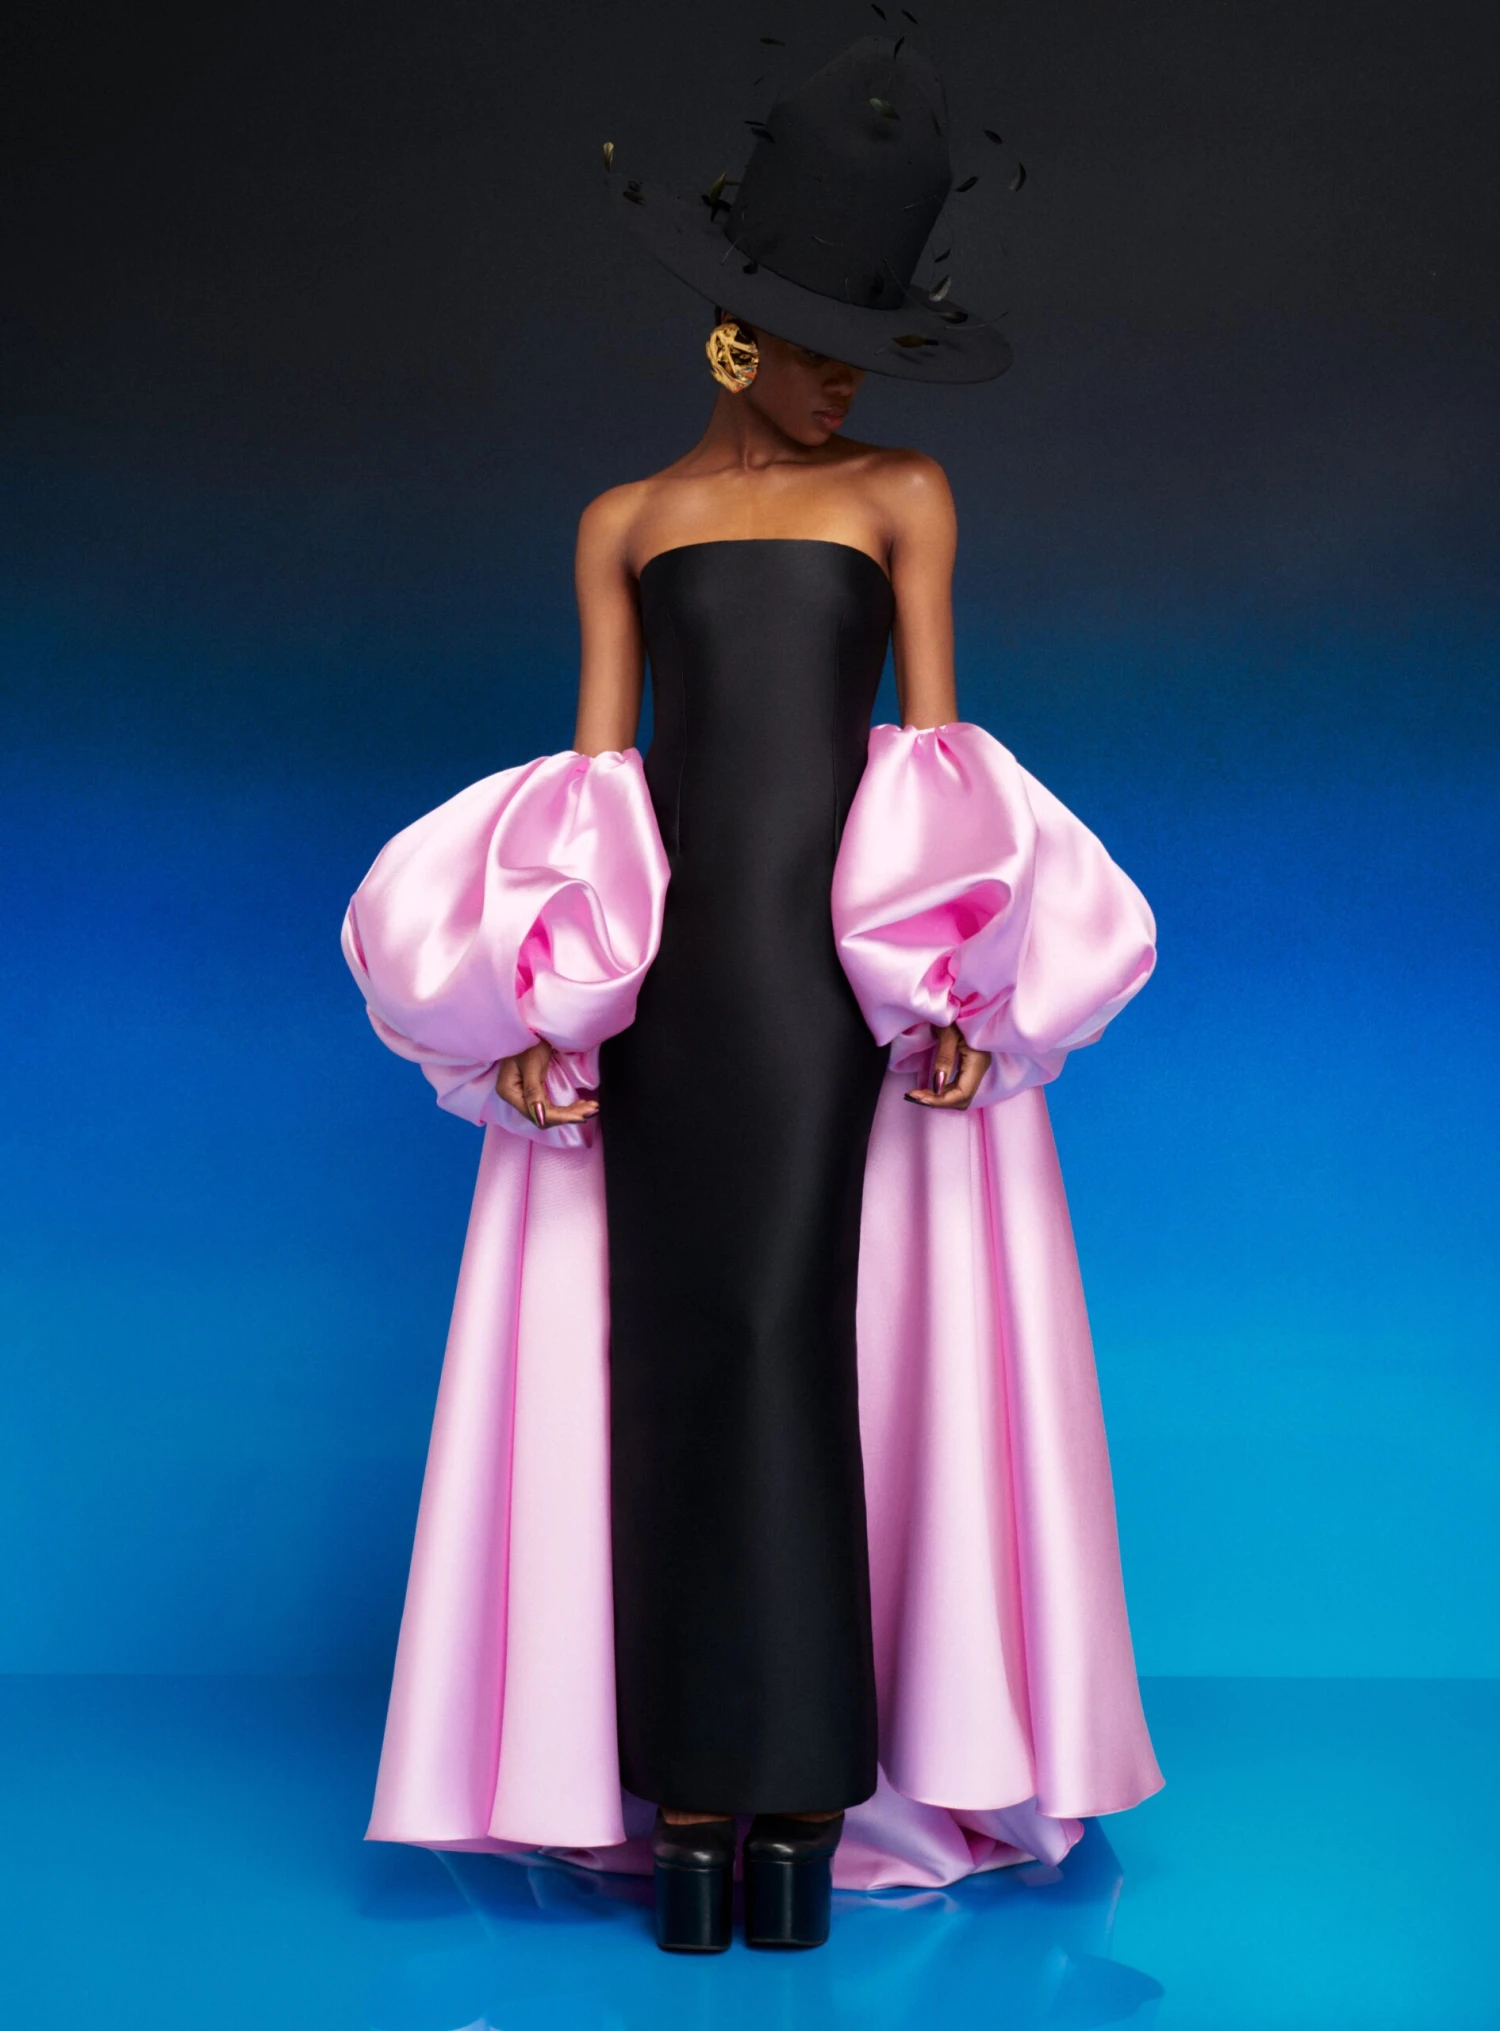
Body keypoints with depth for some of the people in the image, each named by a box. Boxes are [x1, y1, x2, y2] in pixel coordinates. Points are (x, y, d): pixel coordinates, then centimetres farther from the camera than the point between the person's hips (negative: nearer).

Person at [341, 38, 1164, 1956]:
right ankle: (691, 1791, 5)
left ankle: (809, 1782, -1)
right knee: (670, 1351, -1)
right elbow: (591, 766, 9)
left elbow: (934, 741, 6)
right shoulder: (623, 522, 17)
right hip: (664, 964, 2)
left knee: (796, 1338, -8)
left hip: (841, 956, -2)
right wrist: (545, 998, -4)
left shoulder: (903, 498, 14)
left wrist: (949, 991, -7)